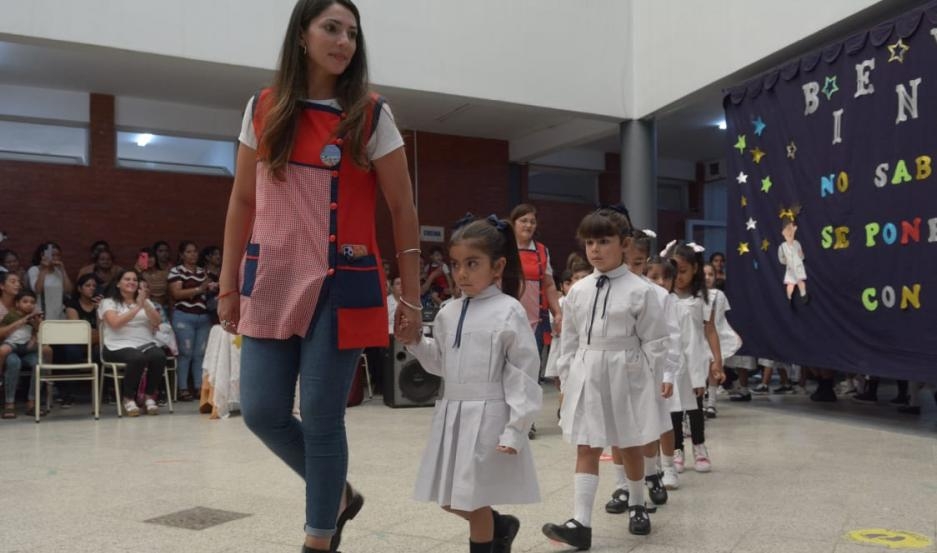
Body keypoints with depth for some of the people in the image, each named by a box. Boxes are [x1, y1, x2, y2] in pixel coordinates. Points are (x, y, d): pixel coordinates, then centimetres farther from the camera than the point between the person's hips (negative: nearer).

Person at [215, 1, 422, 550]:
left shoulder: (371, 114, -2)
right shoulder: (263, 109, 7)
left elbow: (403, 209, -1)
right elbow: (243, 202, 12)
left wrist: (412, 299, -3)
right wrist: (229, 284, 11)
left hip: (341, 285, -3)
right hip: (271, 283, 4)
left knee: (322, 419, 1)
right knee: (262, 411, 4)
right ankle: (337, 495, 30)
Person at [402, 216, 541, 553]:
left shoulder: (509, 312, -11)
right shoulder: (448, 313, 8)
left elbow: (523, 375, -12)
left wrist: (515, 429, -16)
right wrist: (413, 342, 0)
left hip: (487, 417, -7)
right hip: (452, 415, 7)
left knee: (474, 502, 4)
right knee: (449, 500, 14)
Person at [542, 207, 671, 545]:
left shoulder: (640, 291, -9)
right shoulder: (578, 291, 2)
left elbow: (656, 341, -5)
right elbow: (569, 340, 8)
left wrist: (639, 375, -9)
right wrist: (567, 377, 5)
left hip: (624, 379, -2)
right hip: (586, 379, 3)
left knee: (631, 449, 16)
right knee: (586, 451, 0)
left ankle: (637, 506, 38)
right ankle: (581, 524, -1)